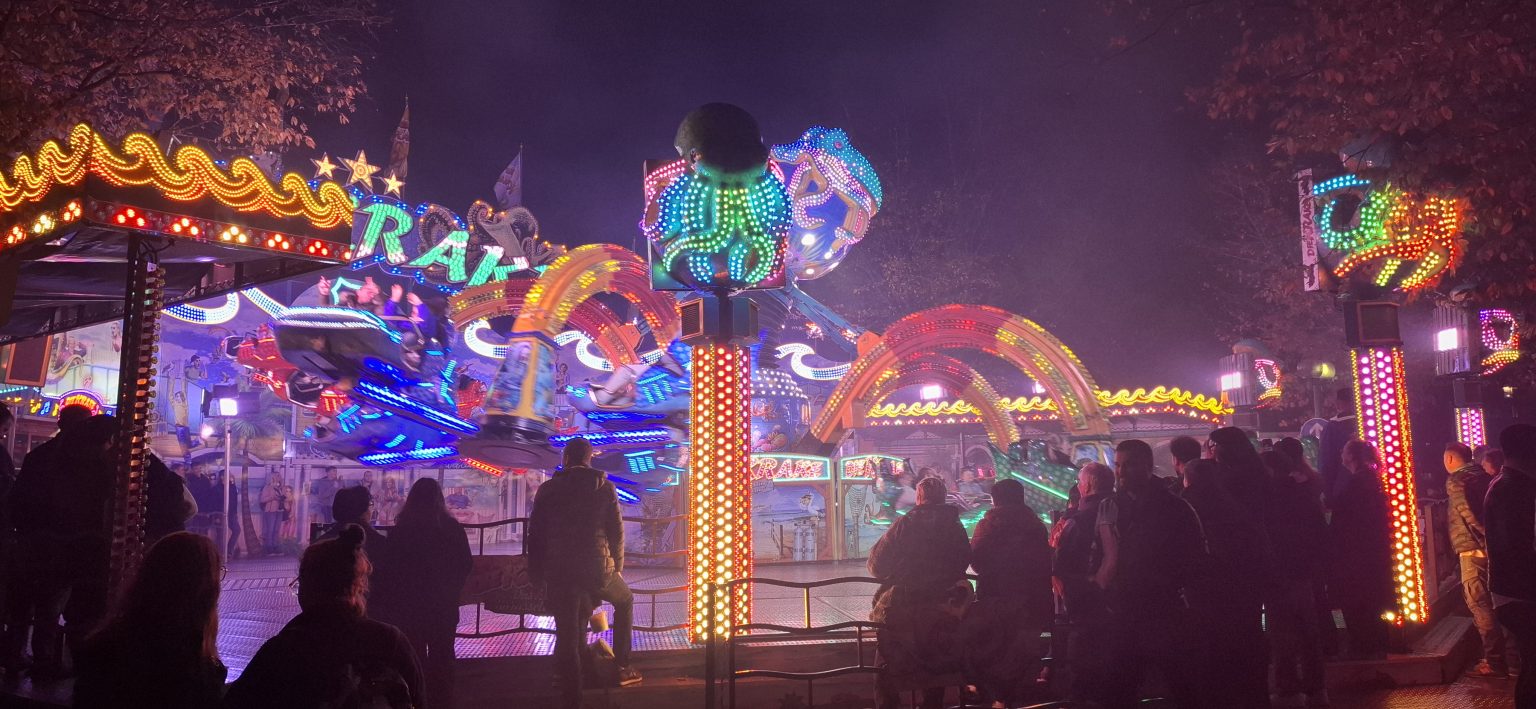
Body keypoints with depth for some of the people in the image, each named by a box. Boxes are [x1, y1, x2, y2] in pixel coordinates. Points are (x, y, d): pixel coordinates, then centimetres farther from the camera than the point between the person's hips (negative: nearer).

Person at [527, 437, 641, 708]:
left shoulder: (548, 489, 3)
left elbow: (535, 535, 3)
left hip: (559, 572, 1)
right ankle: (622, 667, 24)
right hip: (597, 568, 0)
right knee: (625, 601, 27)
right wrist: (617, 566, 14)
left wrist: (538, 573, 12)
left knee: (567, 635, 6)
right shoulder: (605, 487, 1)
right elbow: (617, 532, 2)